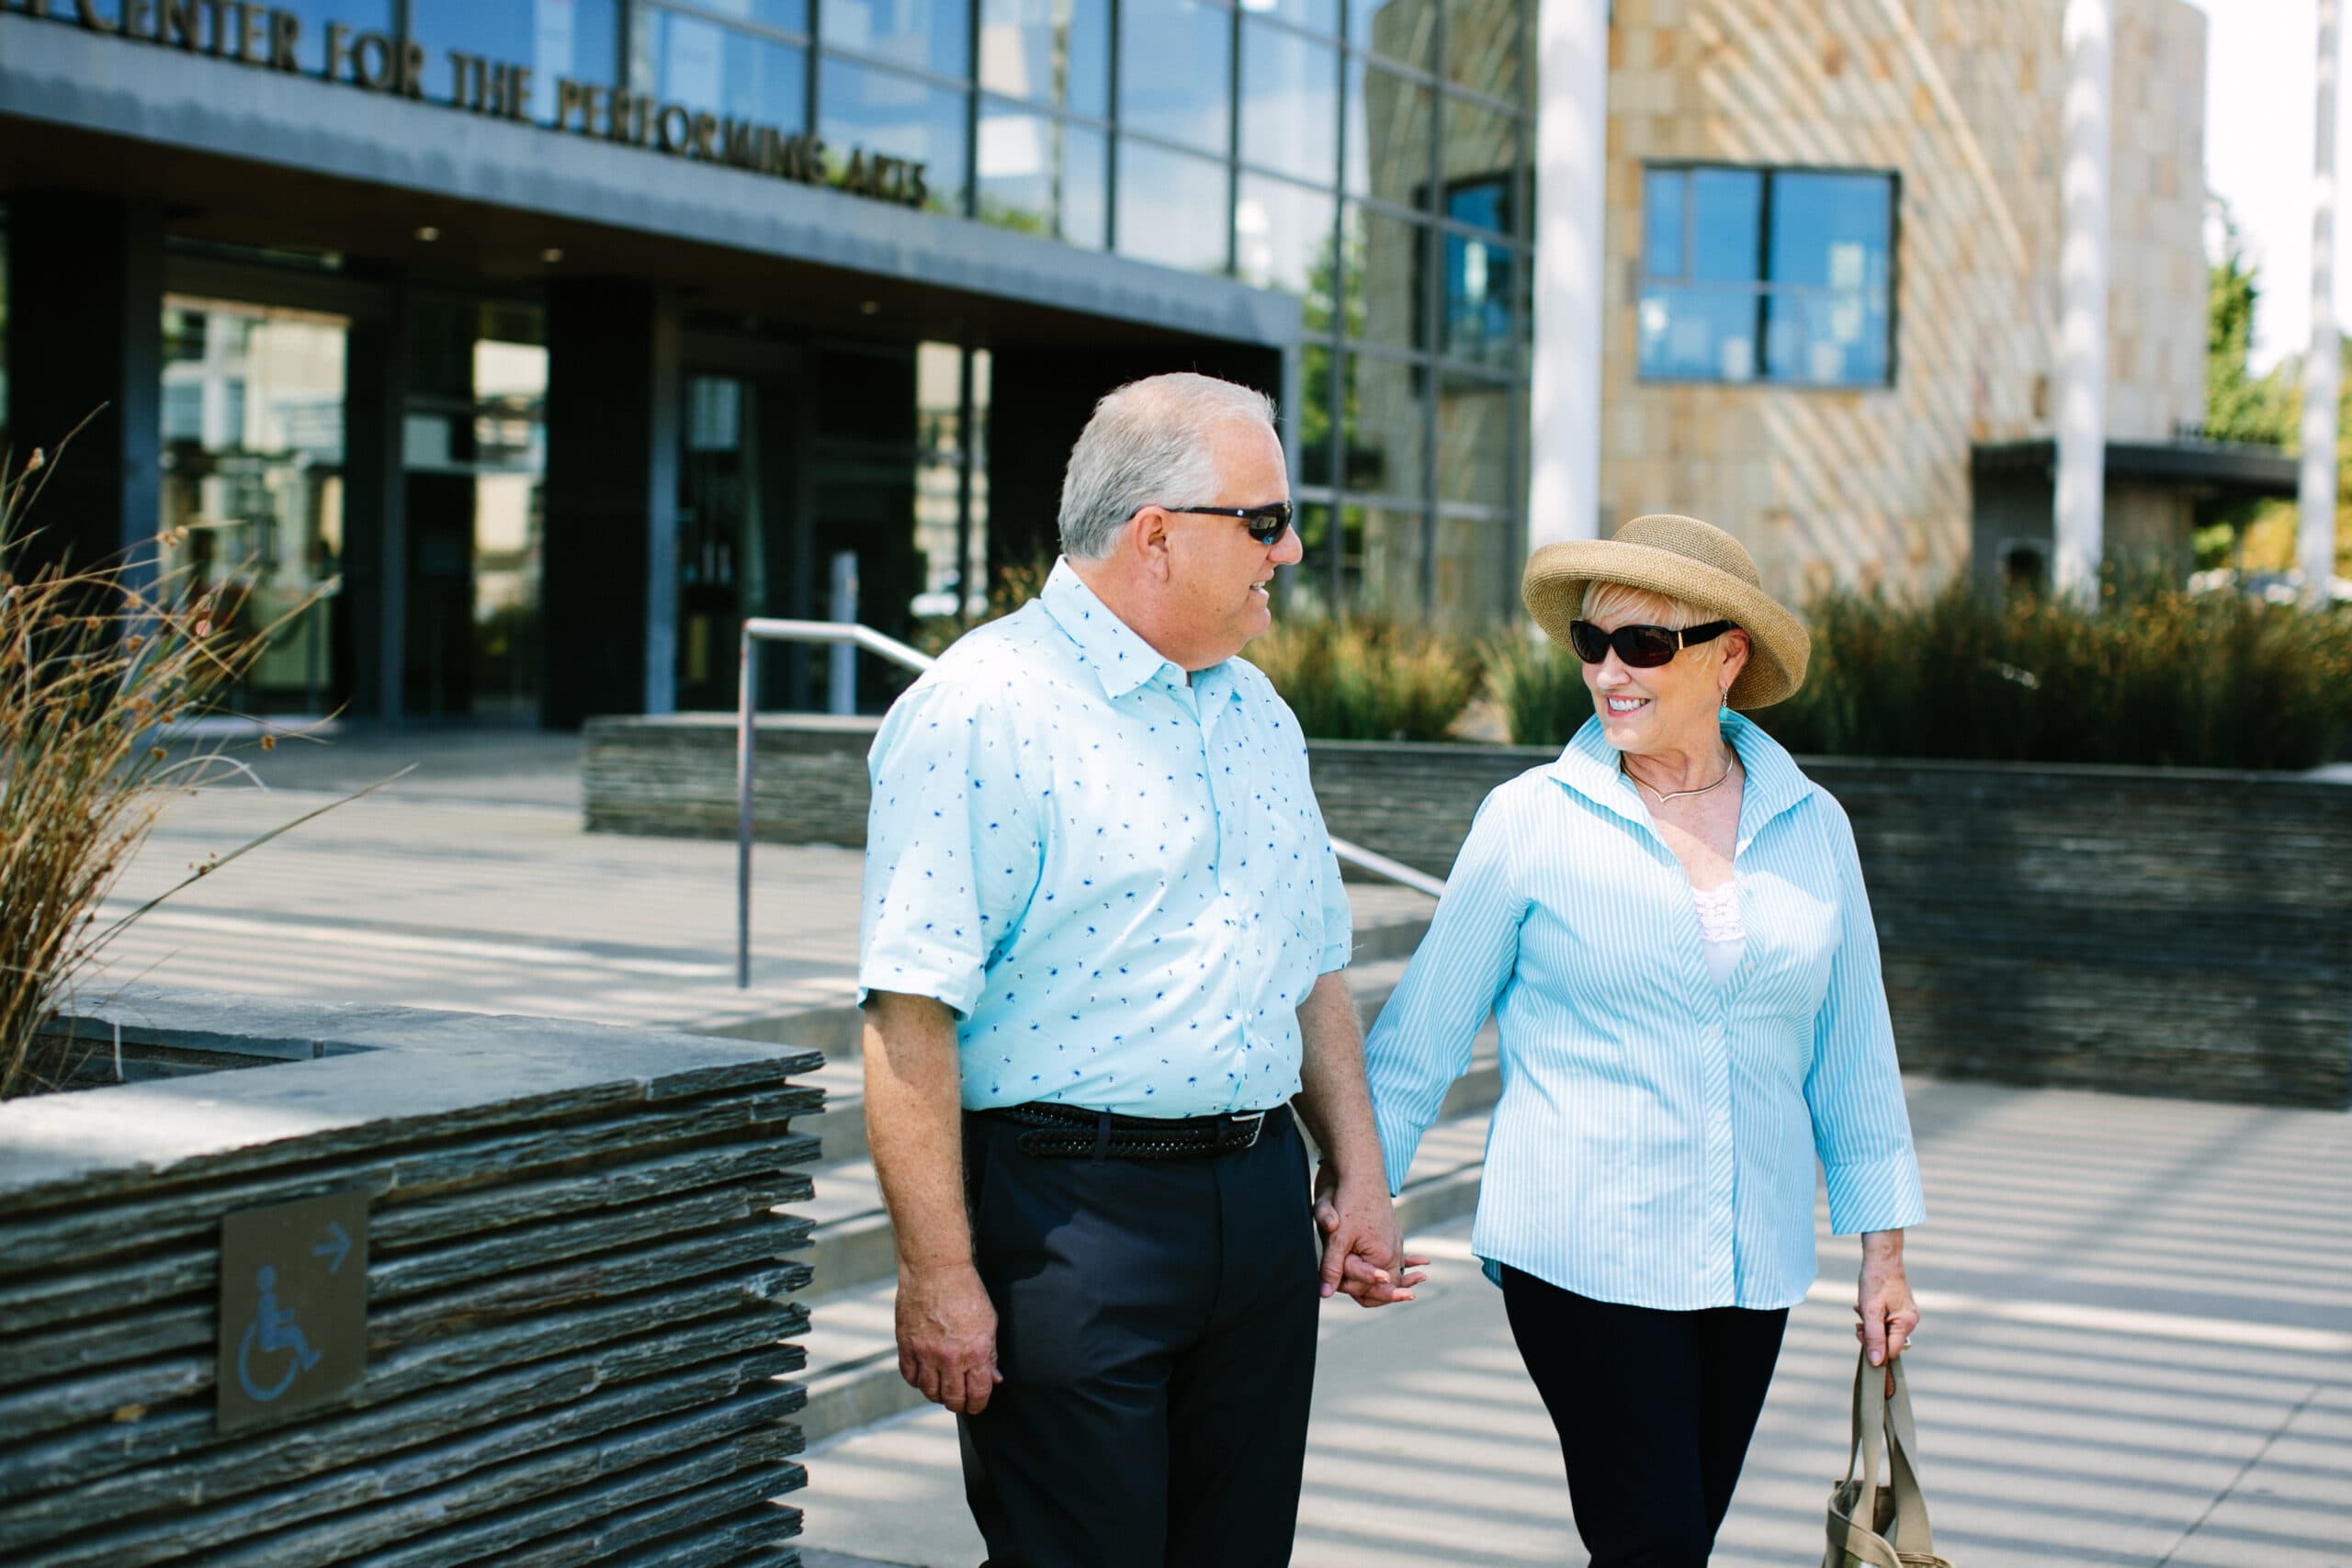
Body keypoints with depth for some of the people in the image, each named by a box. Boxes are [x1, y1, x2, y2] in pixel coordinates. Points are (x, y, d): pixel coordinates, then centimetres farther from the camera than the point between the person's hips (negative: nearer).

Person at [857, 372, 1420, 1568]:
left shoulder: (1257, 715, 15)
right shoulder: (981, 710, -11)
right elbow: (910, 1013, -17)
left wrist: (1359, 1179, 14)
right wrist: (939, 1273, -20)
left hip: (1261, 1201, 8)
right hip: (1068, 1212, -7)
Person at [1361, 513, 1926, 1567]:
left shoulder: (1809, 827, 5)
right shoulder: (1531, 820, -4)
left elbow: (1850, 1047, 11)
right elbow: (1425, 1024, 1)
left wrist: (1882, 1252, 12)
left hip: (1751, 1259, 4)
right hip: (1584, 1251, -4)